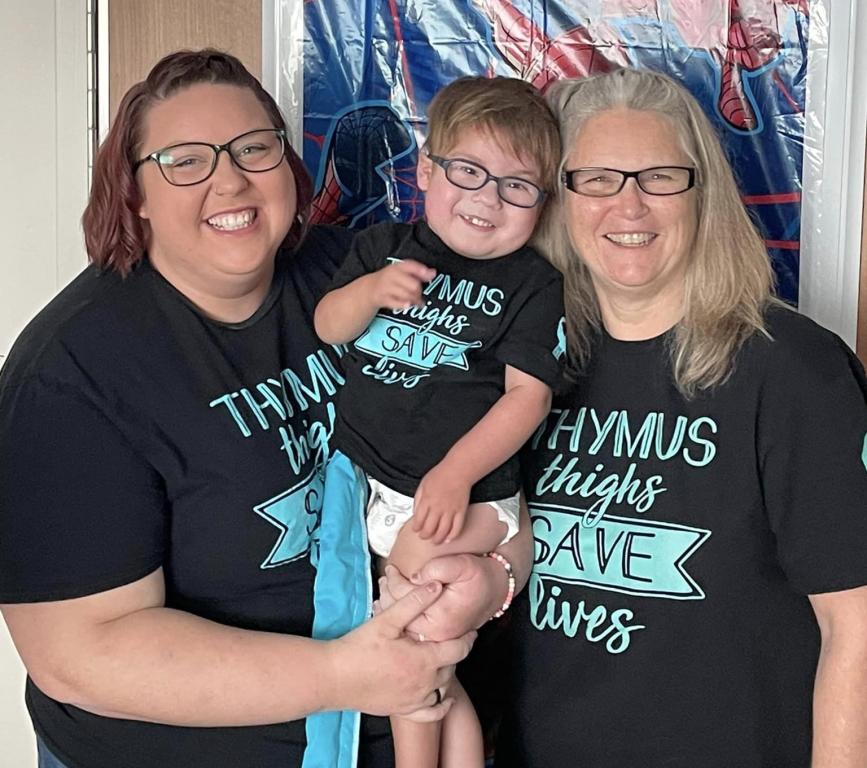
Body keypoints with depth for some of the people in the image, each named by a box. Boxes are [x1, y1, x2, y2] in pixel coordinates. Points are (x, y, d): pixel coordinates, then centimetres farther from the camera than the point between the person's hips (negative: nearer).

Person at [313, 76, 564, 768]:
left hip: (461, 498, -4)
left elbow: (527, 395, -12)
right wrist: (371, 290, -15)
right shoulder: (385, 249, 6)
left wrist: (457, 472, -21)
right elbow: (326, 329, 5)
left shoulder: (534, 285, -6)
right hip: (365, 477, 4)